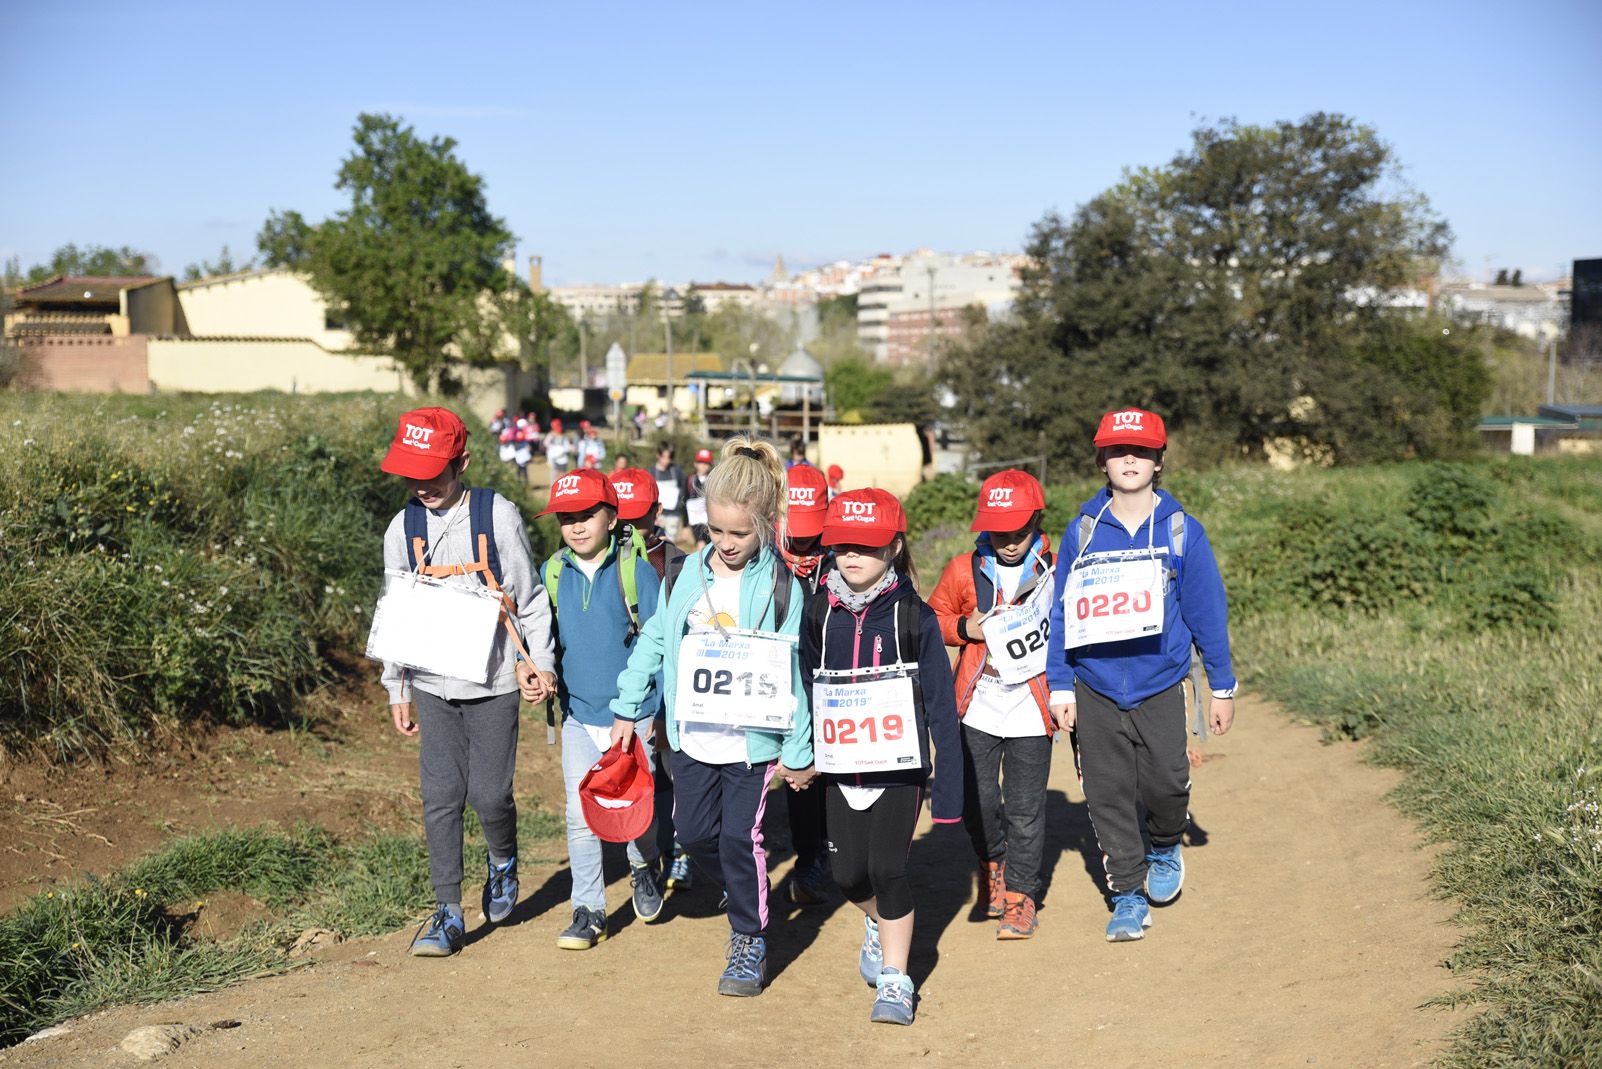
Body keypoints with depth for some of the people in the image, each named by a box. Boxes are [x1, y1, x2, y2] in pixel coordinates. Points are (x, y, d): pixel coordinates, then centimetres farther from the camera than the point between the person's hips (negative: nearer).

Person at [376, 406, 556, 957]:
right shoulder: (403, 529, 3)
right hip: (433, 685, 3)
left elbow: (528, 596, 1)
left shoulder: (498, 516, -6)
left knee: (489, 792, -3)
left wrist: (541, 660, -4)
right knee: (440, 797, 1)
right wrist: (397, 689, 13)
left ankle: (502, 862, 29)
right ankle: (448, 914, 9)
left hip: (493, 682, -3)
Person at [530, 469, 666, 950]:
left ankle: (644, 869, 38)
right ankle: (588, 910, 12)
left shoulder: (636, 571, -8)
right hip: (578, 715, 3)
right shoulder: (552, 573, 2)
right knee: (581, 814, 0)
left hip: (633, 715, -2)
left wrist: (661, 713, -7)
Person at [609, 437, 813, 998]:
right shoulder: (688, 576, 2)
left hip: (753, 739, -4)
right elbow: (654, 642, 12)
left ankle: (750, 942, 14)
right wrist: (627, 709, 13)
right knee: (696, 833, 9)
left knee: (740, 836, -3)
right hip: (693, 735, 5)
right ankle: (743, 897, 37)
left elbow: (793, 676, -10)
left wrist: (797, 752, -9)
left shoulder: (781, 587, -11)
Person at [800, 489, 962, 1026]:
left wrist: (948, 786, -9)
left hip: (900, 766, -4)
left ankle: (895, 982, 5)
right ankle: (879, 925, 40)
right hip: (842, 766, 4)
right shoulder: (820, 616, 2)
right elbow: (805, 691, 13)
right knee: (848, 873, 7)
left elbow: (941, 705, -7)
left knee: (886, 868, -10)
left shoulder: (914, 617, -8)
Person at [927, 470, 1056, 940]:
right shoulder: (964, 570, 0)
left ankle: (1020, 893, 19)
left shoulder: (1056, 571, -2)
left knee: (1025, 808, 3)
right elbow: (934, 618, 11)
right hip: (977, 709, 1)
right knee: (976, 800, 4)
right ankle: (992, 861, 34)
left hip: (1031, 710, -1)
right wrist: (964, 628, -9)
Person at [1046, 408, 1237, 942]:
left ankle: (1165, 847, 27)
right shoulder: (1082, 531, 2)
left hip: (1160, 687, -1)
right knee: (1108, 795, 4)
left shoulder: (1180, 530, 0)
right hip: (1095, 690, 1)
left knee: (1166, 784, -6)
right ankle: (1130, 895, 19)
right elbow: (1062, 611, 6)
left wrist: (1222, 687, 6)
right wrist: (1059, 685, 2)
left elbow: (1207, 611, 4)